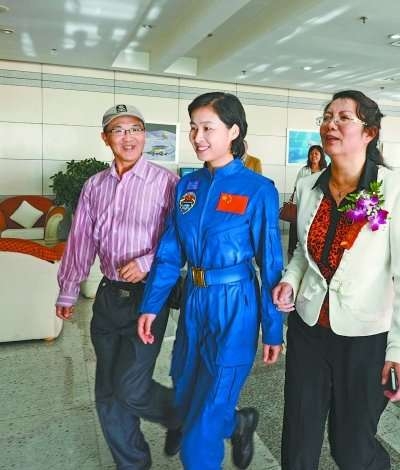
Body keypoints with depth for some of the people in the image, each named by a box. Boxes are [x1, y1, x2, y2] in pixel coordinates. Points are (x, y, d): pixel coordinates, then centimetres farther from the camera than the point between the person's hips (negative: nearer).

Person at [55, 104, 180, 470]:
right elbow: (80, 242, 13)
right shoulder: (94, 186, 7)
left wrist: (147, 262, -19)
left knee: (130, 387, -5)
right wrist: (68, 292, 17)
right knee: (108, 392, 13)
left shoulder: (165, 182, -9)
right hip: (109, 295, 6)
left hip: (149, 294, -5)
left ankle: (183, 417, 28)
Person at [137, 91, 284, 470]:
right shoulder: (187, 185, 4)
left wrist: (273, 329, -5)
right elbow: (170, 252, 6)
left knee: (204, 424, 4)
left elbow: (270, 263, -8)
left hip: (234, 305, -5)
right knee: (185, 401, 22)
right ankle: (239, 423, 51)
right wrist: (151, 305, 1)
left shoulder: (258, 189, -11)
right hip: (193, 301, 6)